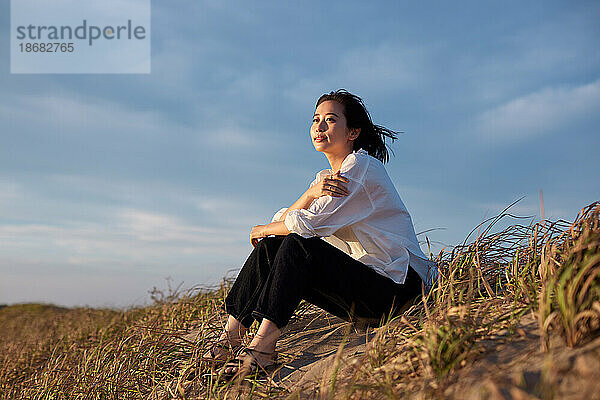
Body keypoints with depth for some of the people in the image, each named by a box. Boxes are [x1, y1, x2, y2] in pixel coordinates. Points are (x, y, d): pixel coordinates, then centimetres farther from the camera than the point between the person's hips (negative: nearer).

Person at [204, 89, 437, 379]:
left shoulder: (362, 165, -11)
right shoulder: (324, 178, 15)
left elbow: (308, 224, -19)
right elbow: (282, 221, 1)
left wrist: (262, 230, -1)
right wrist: (311, 193, -18)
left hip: (397, 287, -8)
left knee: (298, 246, -25)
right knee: (269, 248, -3)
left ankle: (262, 349, -27)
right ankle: (231, 335, -4)